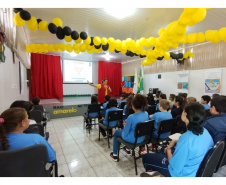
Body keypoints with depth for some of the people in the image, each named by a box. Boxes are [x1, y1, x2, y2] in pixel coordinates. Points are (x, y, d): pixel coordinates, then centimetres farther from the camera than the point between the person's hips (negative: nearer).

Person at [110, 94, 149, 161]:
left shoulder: (131, 117, -31)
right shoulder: (146, 114, -11)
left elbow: (125, 134, -20)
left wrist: (125, 125, -1)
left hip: (133, 139, -6)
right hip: (142, 138, 6)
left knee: (116, 132, 22)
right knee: (126, 129, 34)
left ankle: (114, 155, 31)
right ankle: (127, 149, 47)